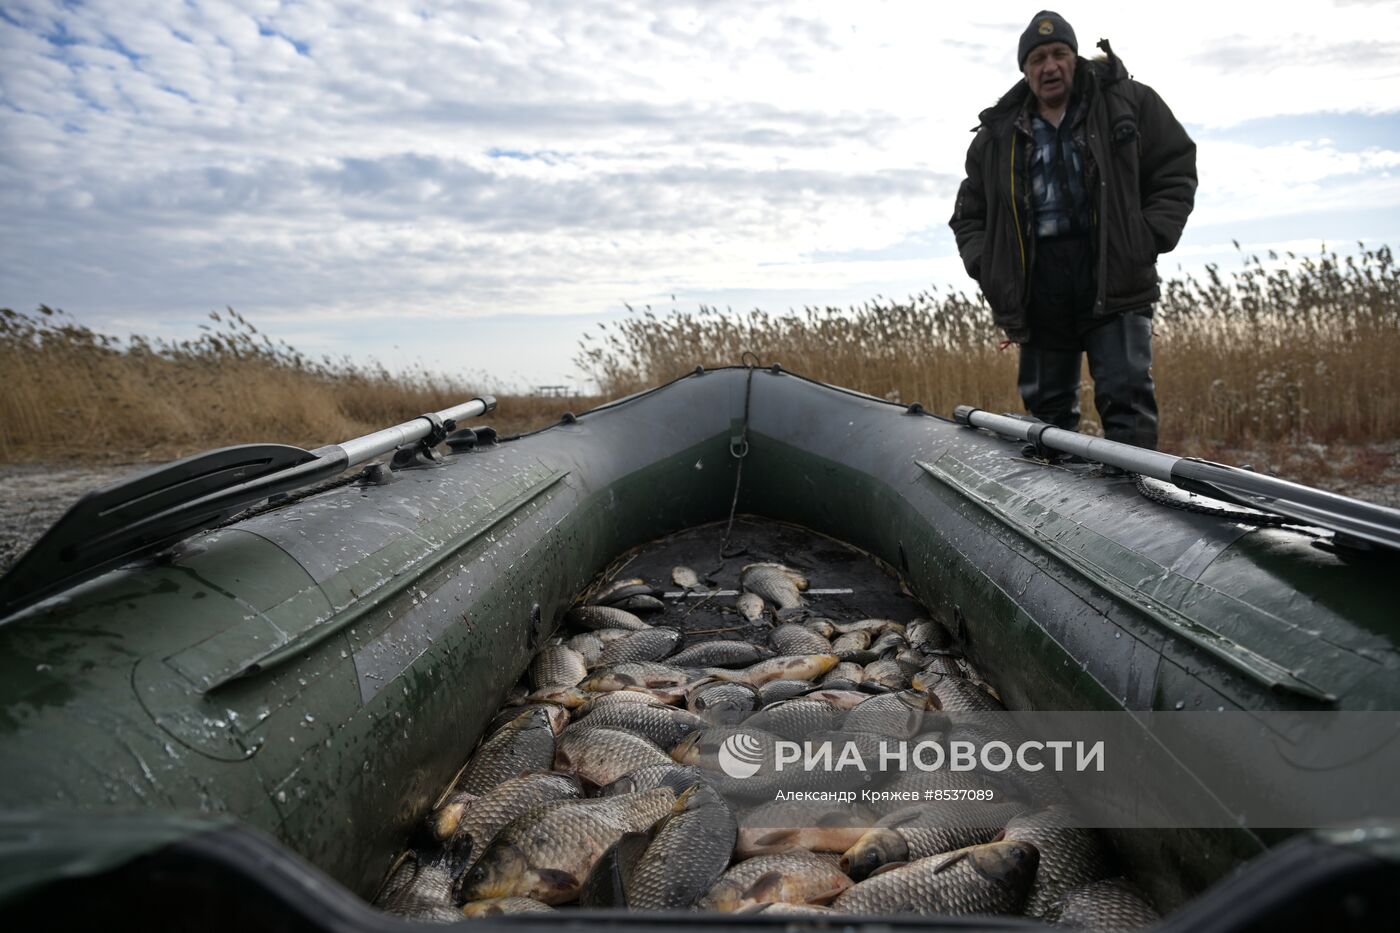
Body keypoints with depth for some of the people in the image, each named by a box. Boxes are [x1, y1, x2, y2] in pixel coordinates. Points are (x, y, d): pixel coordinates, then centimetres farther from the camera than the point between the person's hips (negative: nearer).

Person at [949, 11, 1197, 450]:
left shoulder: (1129, 103, 6)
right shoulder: (997, 136, 12)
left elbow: (1175, 175, 6)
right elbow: (969, 216, 17)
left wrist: (1145, 241, -8)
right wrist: (987, 267, 0)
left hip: (1115, 284, -2)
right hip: (1038, 294, 3)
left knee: (1126, 398, -9)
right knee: (1046, 411, 8)